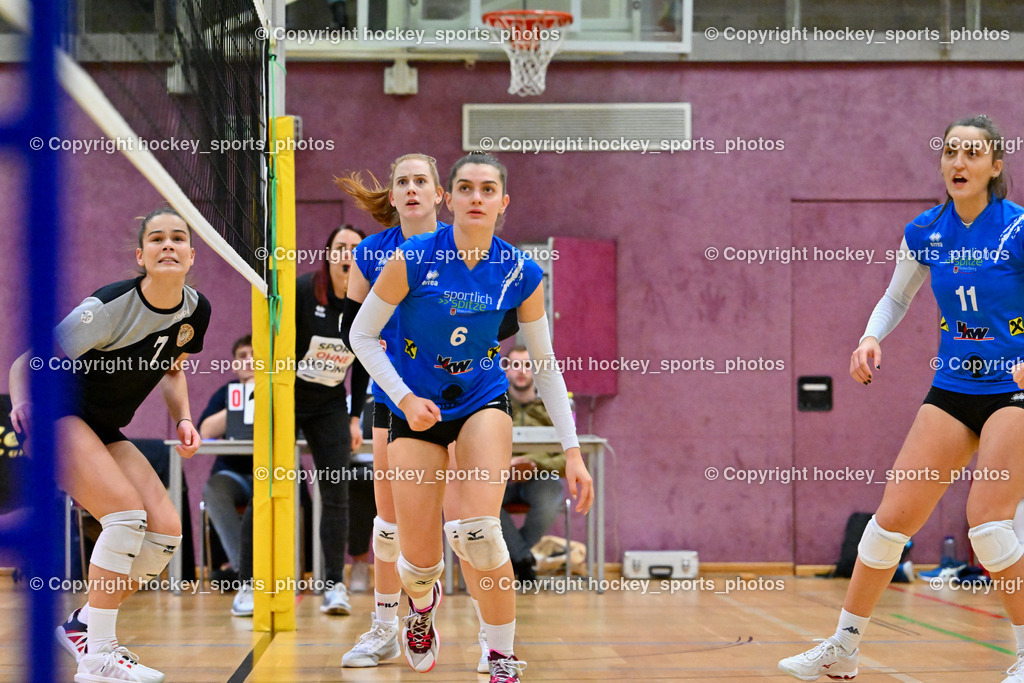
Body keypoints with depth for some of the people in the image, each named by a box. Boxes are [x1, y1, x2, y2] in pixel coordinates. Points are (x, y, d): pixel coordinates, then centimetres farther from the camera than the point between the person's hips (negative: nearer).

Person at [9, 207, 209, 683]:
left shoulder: (196, 310, -2)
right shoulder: (108, 308, -22)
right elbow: (25, 364, -19)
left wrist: (182, 419, 1)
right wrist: (23, 402, -39)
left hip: (106, 432, 8)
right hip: (60, 417, -7)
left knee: (166, 531, -6)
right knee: (128, 512, -26)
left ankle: (83, 625, 11)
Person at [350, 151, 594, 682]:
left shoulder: (521, 274, -9)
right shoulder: (414, 258, -15)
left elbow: (546, 365, 0)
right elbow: (362, 334, -5)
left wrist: (572, 451, -3)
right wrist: (405, 399, -17)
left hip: (482, 402, 0)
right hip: (415, 408, 0)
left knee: (478, 530, -25)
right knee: (419, 558, -2)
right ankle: (422, 601, 38)